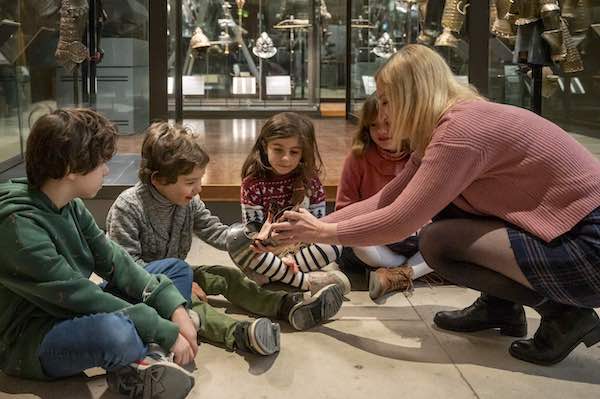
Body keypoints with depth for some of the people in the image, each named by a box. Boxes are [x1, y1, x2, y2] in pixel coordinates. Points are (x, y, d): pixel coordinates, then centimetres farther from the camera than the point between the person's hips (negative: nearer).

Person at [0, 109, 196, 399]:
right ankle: (150, 359, -6)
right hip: (29, 343, -9)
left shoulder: (70, 205, 0)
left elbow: (115, 262, -1)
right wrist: (167, 334, -23)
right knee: (115, 331, -42)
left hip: (75, 316, 9)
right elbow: (80, 295, -27)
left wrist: (175, 309, -12)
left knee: (175, 269, 9)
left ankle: (136, 361, -15)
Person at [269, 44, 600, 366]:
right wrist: (313, 228, 8)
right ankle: (501, 306, 17)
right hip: (555, 227, 9)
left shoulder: (462, 130, -21)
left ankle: (565, 314, -3)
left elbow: (399, 222, -22)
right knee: (441, 207, 8)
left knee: (436, 243, -13)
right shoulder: (449, 125, 9)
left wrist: (326, 233, -8)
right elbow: (386, 200, 11)